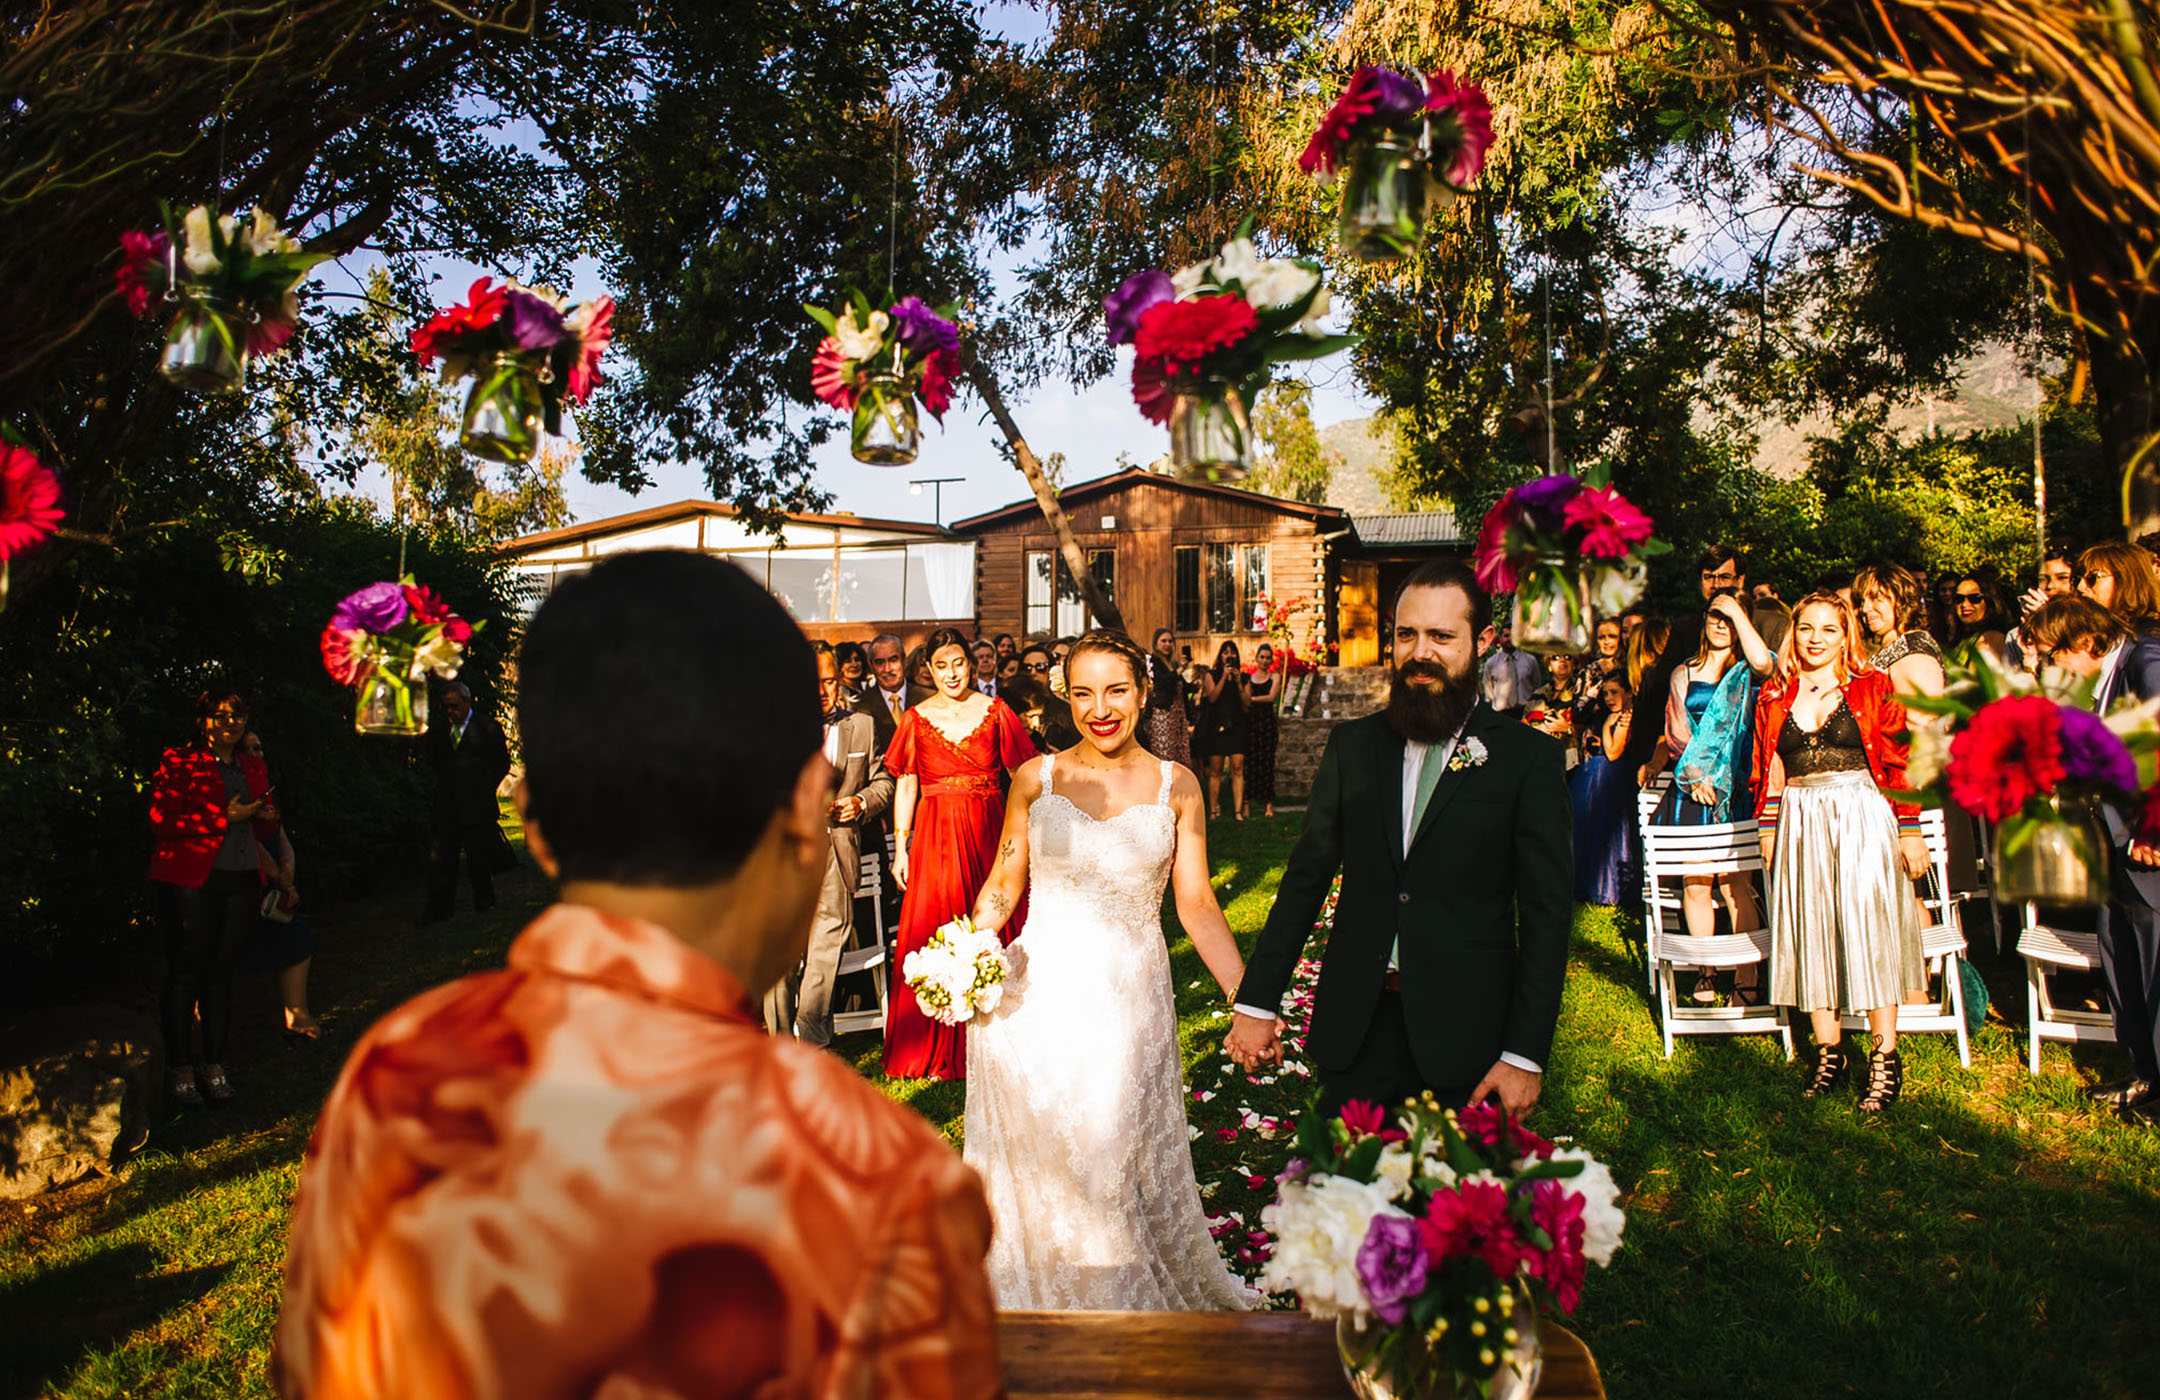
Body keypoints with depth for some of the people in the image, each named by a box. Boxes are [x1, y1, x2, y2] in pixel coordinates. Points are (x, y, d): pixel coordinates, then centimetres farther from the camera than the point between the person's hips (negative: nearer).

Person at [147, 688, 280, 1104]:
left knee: (221, 970, 7)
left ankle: (214, 1062, 15)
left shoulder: (253, 767, 18)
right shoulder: (178, 763, 0)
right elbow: (161, 821, -10)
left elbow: (266, 832, 23)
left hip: (242, 881, 5)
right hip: (189, 880, -4)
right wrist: (225, 816, -14)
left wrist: (266, 817, -1)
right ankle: (180, 1068, 8)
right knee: (186, 972, -1)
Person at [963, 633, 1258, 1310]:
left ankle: (1132, 1305, 29)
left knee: (1122, 1162, 5)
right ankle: (1038, 1305, 29)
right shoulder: (1036, 779, 1)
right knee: (1039, 1164, 8)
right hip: (1040, 998, 1)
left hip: (1131, 999, 0)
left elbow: (1197, 905, 0)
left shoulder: (1176, 786, 0)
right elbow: (1003, 886, 6)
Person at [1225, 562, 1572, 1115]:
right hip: (1354, 1028, 3)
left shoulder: (1527, 757, -3)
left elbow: (1547, 911, -4)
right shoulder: (1353, 745, 6)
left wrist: (1525, 1054, -8)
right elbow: (1307, 876, 8)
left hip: (1462, 1030, -2)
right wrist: (1257, 1002, 5)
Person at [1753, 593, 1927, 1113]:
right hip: (1800, 825, 3)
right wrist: (1769, 831, 9)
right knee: (1809, 930, 4)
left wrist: (1910, 833, -3)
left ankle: (1884, 1057, 2)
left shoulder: (1873, 688, 2)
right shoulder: (1774, 696, 11)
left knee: (1867, 929, -6)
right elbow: (1768, 773, 14)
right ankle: (1829, 1050, 14)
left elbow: (1899, 763, 0)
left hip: (1862, 820, -3)